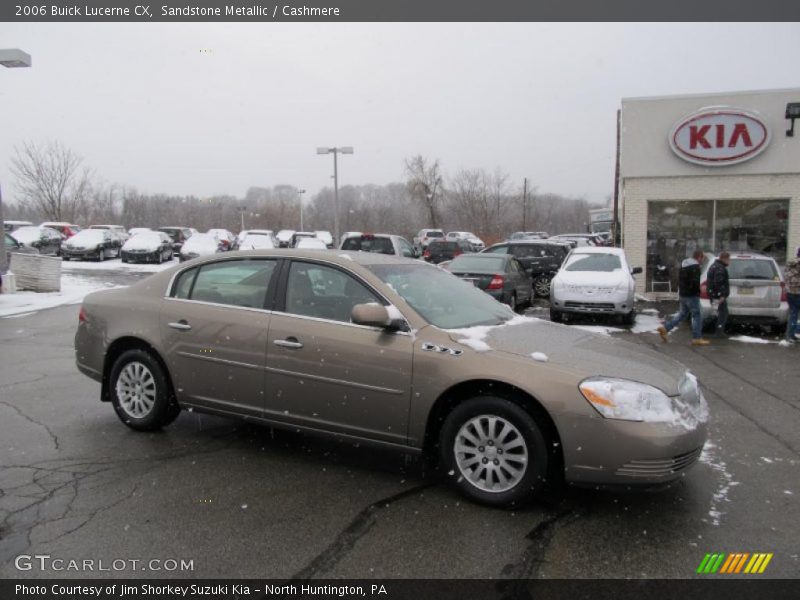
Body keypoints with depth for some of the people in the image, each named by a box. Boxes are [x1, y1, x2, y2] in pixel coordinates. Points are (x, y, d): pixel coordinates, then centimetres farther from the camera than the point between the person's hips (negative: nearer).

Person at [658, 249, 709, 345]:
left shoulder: (684, 264, 13)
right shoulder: (695, 267, -16)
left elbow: (679, 279, 19)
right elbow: (695, 282, -24)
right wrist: (698, 291, -9)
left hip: (682, 294, 9)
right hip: (691, 295, -9)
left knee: (682, 314, 17)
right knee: (697, 316, 0)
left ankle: (665, 328, 10)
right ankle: (697, 338, 4)